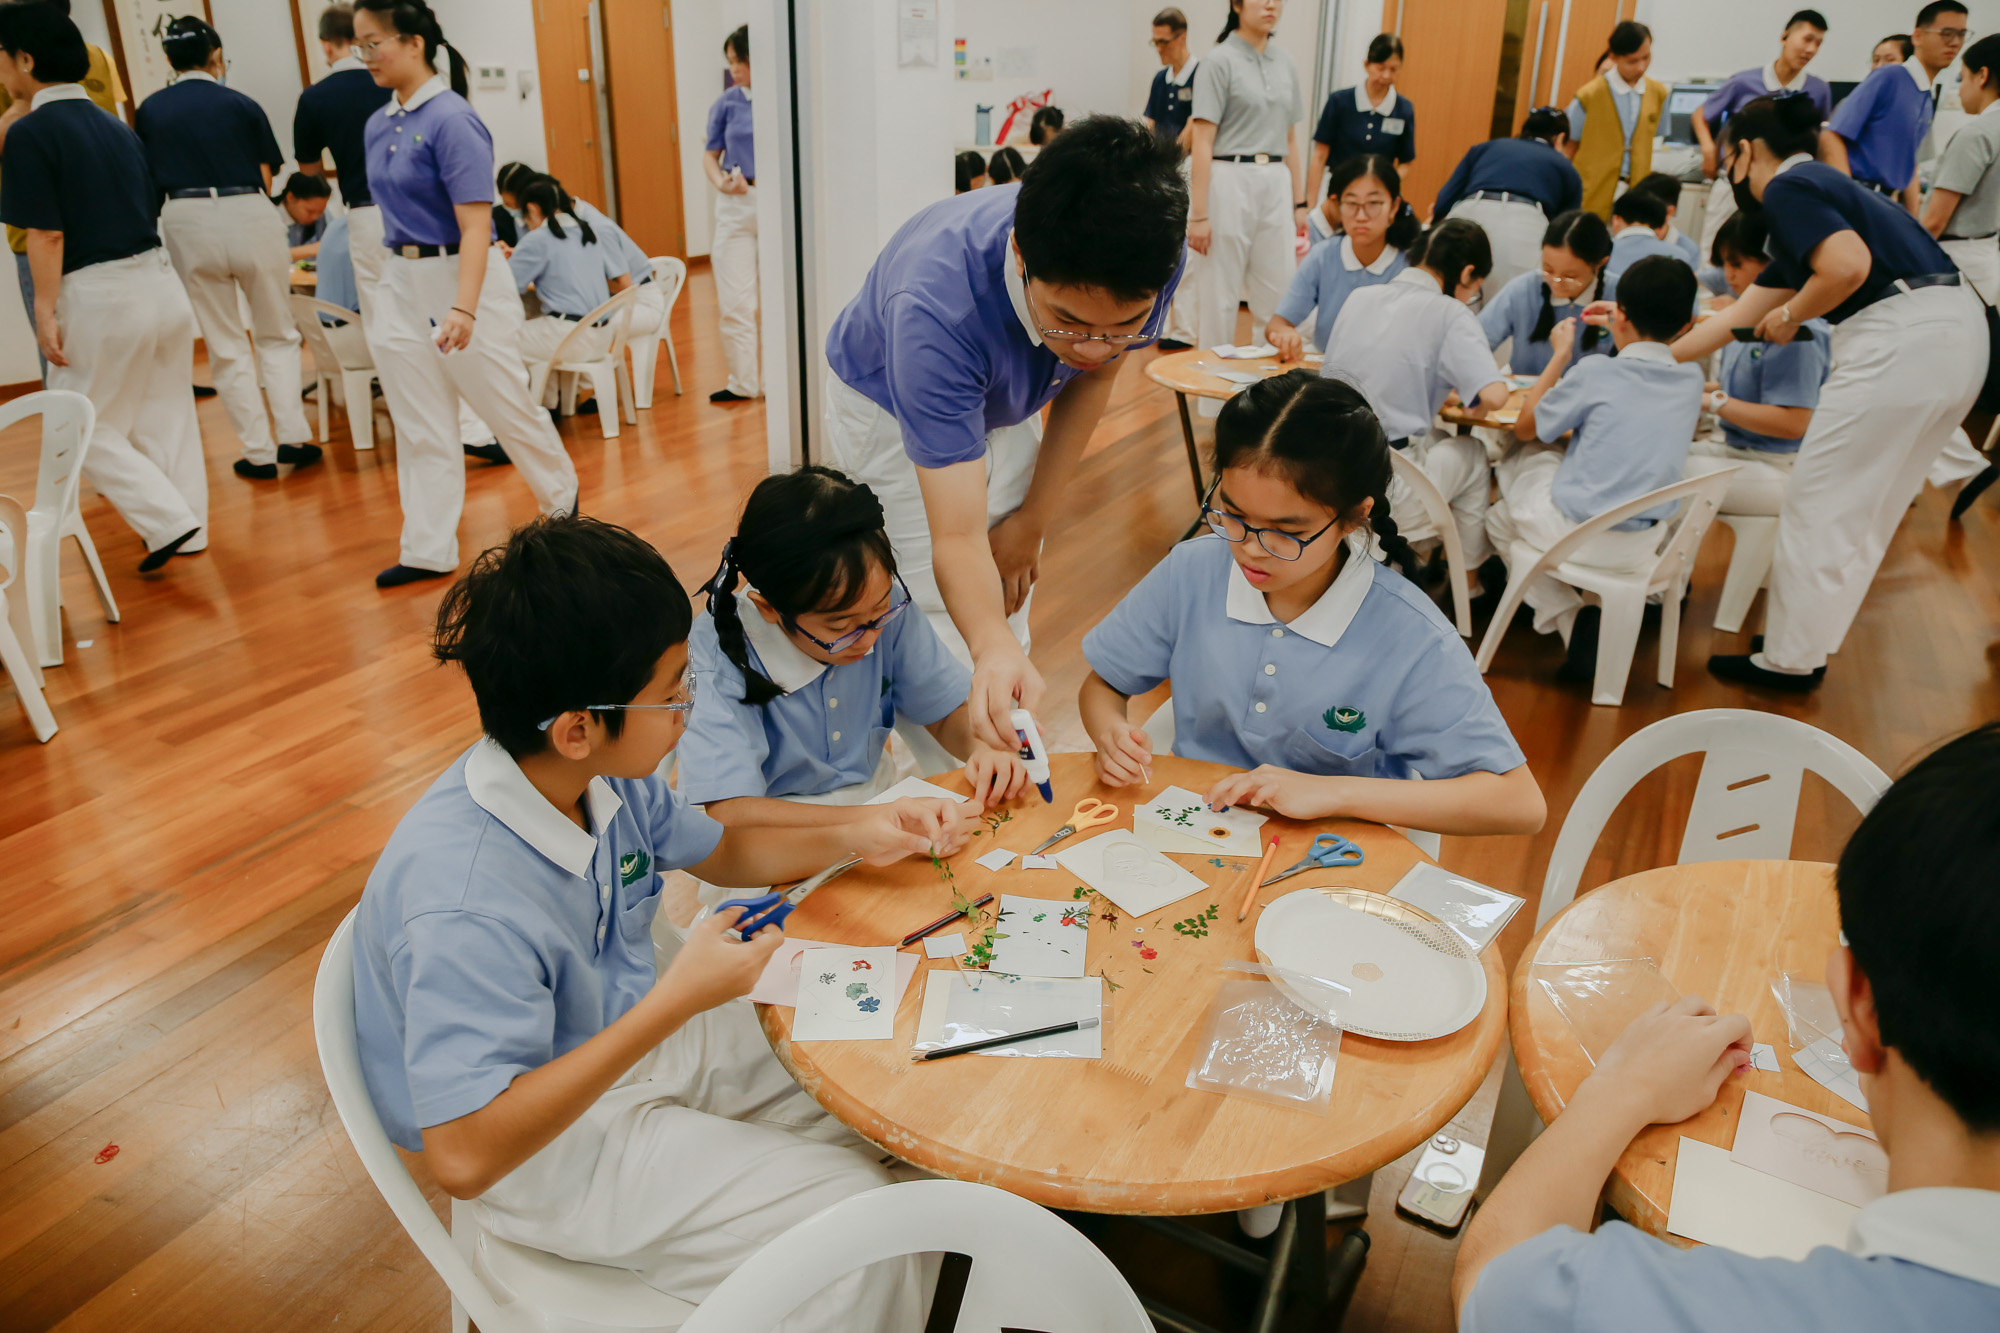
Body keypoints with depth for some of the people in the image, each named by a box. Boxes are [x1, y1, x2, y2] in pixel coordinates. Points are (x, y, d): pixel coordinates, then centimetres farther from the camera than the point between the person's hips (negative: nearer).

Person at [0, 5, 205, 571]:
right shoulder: (115, 126, 11)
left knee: (86, 428, 6)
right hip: (162, 284, 7)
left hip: (99, 296, -7)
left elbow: (47, 234, -14)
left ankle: (169, 520, -3)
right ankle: (189, 533, 19)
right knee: (166, 415, 14)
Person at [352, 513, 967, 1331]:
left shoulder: (606, 774, -11)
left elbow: (717, 852, 9)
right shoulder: (465, 910, -36)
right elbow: (465, 1157, -35)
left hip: (634, 1037, 8)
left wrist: (854, 836, -8)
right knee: (848, 1214, -17)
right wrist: (676, 1003, -37)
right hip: (543, 1139, -7)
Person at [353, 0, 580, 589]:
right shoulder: (378, 125, 9)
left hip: (460, 279, -7)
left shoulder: (452, 119, -15)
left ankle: (562, 500, 32)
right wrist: (393, 278, 16)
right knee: (419, 429, 7)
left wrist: (464, 309, -29)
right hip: (400, 284, 7)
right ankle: (428, 551, 14)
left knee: (508, 407, 7)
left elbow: (476, 224, -21)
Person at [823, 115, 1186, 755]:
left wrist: (1031, 521, -5)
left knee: (1010, 629, 7)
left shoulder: (1143, 267, -30)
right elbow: (956, 537, -44)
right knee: (940, 643, -9)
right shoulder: (934, 305, -45)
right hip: (890, 411, -4)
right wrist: (991, 651, -64)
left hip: (1003, 406, 4)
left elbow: (1091, 380, -7)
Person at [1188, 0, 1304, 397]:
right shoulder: (1220, 60, -5)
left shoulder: (1285, 65, 13)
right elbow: (1202, 142, -10)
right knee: (1220, 296, 2)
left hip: (1275, 184, 6)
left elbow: (1290, 142, 17)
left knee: (1280, 295, 4)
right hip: (1229, 182, -6)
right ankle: (1214, 395, 12)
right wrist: (1198, 214, -15)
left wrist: (1299, 204, 12)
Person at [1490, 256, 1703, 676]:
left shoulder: (1597, 373, -16)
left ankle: (1573, 620, 6)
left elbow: (1525, 427, -2)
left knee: (1499, 520, 23)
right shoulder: (1691, 380, -1)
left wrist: (1560, 354, 6)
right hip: (1646, 543, 5)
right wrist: (1625, 329, 26)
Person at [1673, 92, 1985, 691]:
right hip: (1956, 333, 10)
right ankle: (1807, 641, 28)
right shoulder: (1820, 186, 25)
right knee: (1864, 509, 17)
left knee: (1818, 507, 2)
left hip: (1901, 340, -9)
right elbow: (1737, 318, 28)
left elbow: (1849, 266, -22)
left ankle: (1790, 661, 11)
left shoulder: (1787, 187, -4)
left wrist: (1790, 317, -3)